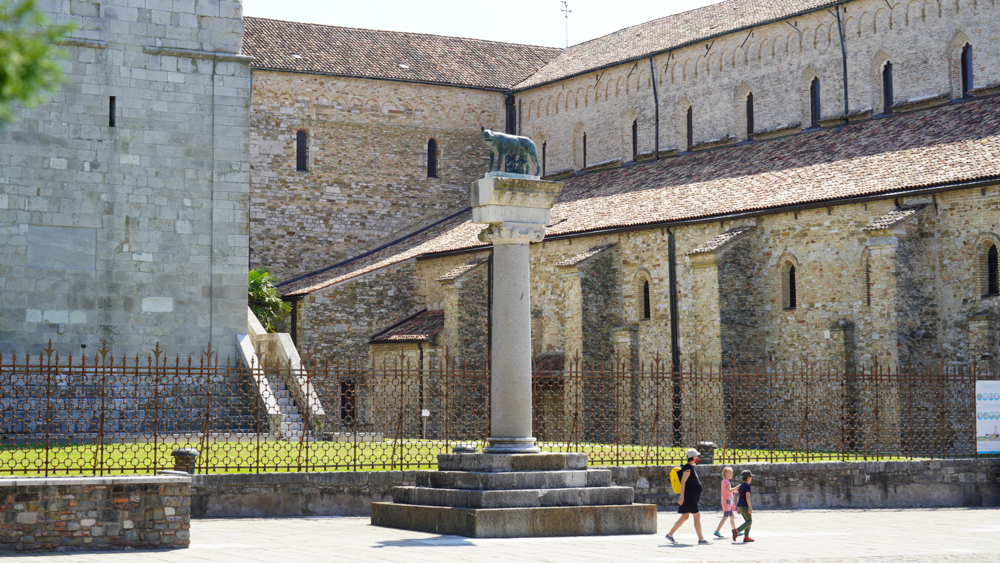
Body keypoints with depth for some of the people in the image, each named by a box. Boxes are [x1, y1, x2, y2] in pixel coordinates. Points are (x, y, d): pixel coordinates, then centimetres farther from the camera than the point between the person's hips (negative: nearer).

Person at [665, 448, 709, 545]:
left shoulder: (691, 467, 17)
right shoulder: (688, 468, -14)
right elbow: (683, 482, -20)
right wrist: (682, 496, -26)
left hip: (692, 497, 10)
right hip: (689, 497, -10)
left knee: (684, 517, 12)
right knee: (697, 516, -8)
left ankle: (670, 534, 15)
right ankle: (701, 539, -6)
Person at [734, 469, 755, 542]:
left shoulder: (741, 486, 15)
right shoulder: (747, 486, -12)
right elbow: (747, 497, -19)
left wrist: (738, 508, 21)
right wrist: (750, 507, -20)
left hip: (740, 506, 9)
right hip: (745, 506, -9)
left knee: (749, 521, 14)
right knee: (749, 521, -6)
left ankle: (746, 537, 9)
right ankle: (736, 531, -23)